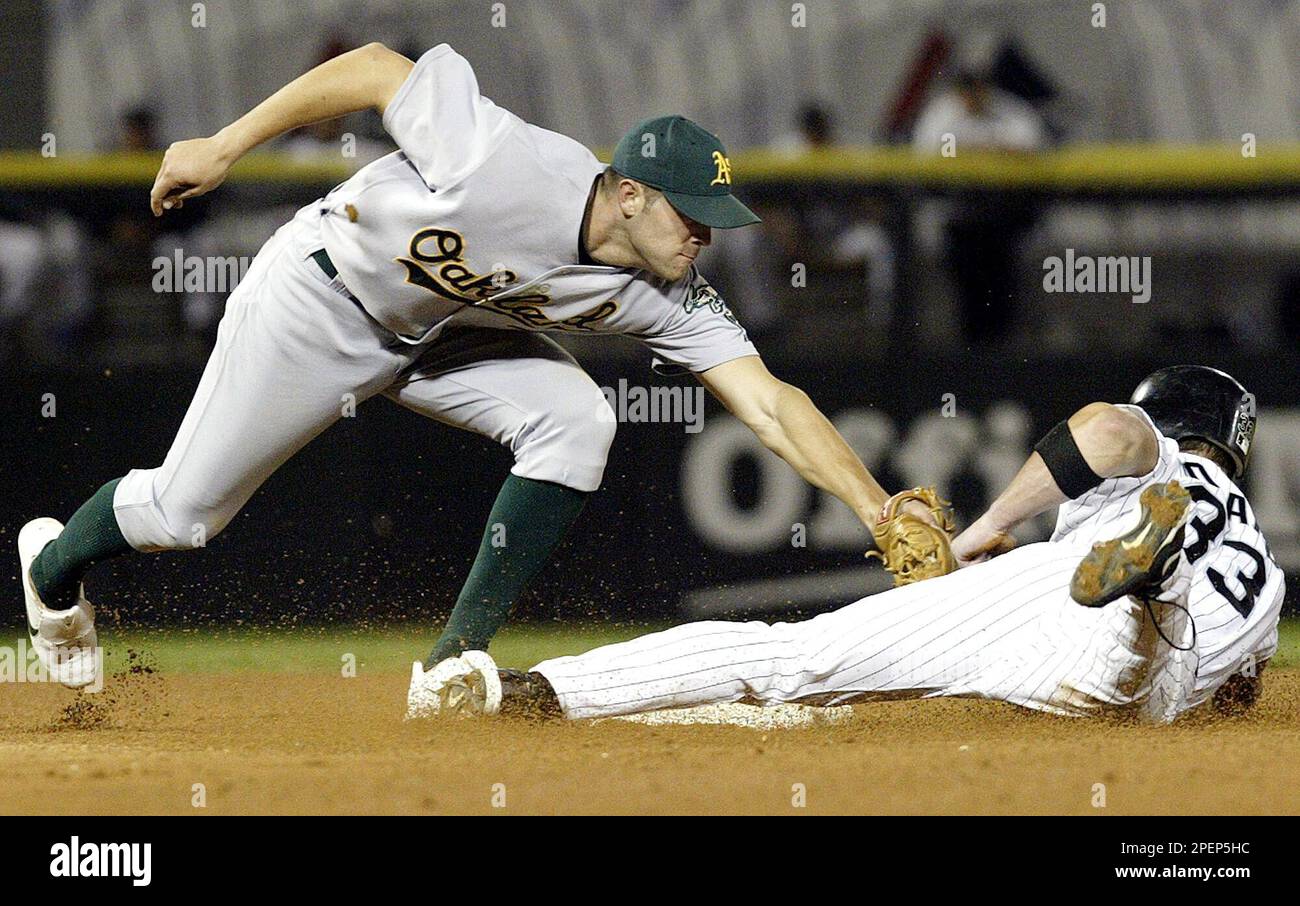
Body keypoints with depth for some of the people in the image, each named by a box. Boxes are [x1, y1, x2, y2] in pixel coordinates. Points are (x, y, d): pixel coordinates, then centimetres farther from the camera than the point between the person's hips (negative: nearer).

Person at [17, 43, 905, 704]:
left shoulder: (666, 300, -22)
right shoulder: (508, 168, -37)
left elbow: (771, 402, -27)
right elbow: (377, 70, -25)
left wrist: (883, 513, -39)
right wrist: (224, 148, -20)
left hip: (446, 333, 5)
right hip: (320, 302, -5)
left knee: (574, 420, -22)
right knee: (182, 512, 3)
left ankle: (451, 673, -15)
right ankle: (54, 564, 40)